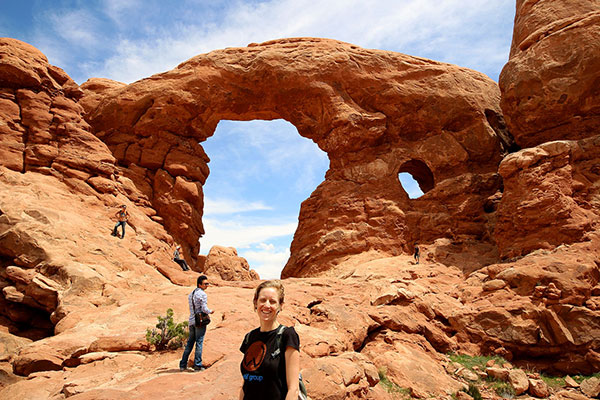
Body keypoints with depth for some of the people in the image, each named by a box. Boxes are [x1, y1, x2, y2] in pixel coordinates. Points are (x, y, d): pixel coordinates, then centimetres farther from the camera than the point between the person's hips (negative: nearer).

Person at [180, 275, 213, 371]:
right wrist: (210, 311, 3)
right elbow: (204, 309, -16)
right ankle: (197, 365, 0)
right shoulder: (203, 294, -10)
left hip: (191, 321, 7)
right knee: (199, 343, -2)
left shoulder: (191, 294, 16)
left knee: (189, 343, 13)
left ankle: (183, 365, 16)